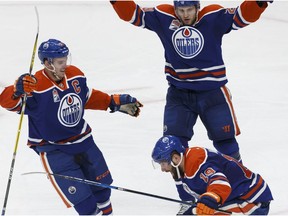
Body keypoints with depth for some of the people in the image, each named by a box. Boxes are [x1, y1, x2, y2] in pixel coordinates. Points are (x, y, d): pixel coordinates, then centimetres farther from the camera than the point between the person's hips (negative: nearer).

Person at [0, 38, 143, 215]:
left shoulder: (75, 75, -6)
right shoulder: (36, 87, -26)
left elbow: (88, 97, 13)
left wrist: (115, 102, 11)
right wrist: (18, 90, -52)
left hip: (82, 140, 7)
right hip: (53, 148, -7)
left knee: (101, 183, 23)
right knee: (81, 197, -10)